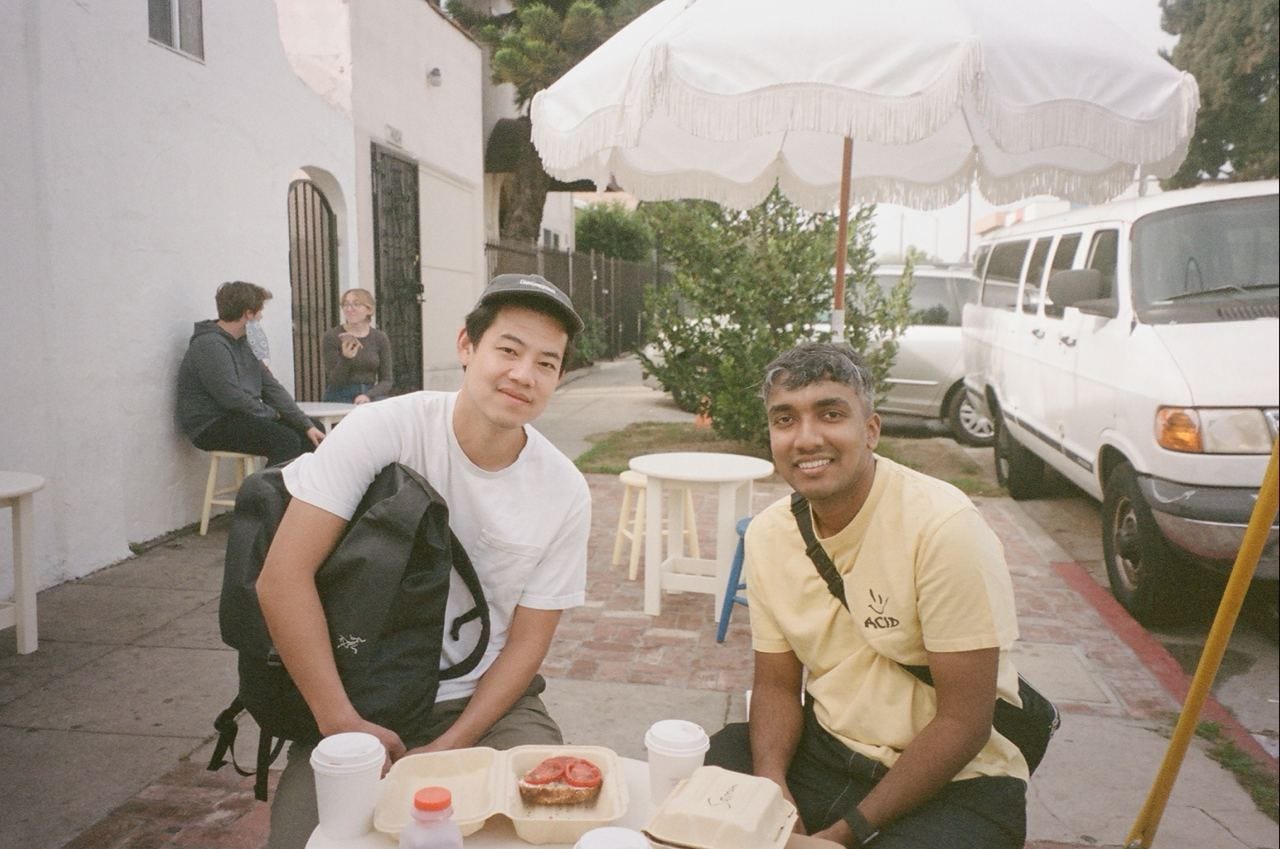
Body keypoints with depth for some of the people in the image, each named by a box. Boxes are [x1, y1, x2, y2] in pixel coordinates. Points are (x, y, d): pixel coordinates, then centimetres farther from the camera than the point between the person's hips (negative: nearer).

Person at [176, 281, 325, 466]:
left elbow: (271, 386, 10)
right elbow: (232, 398, -23)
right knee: (286, 440, -28)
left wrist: (307, 425, 2)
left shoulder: (242, 343, 15)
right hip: (212, 427, -9)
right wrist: (270, 413, -7)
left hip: (241, 418, 10)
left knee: (314, 428, 1)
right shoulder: (209, 346, -15)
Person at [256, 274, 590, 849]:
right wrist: (343, 725, -19)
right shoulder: (383, 430, -16)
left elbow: (526, 643, -2)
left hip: (484, 696, 2)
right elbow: (284, 575, -18)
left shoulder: (565, 492, -8)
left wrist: (446, 750, -13)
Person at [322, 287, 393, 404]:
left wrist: (368, 395, -16)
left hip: (371, 397, 2)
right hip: (340, 398, -2)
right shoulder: (331, 336, -3)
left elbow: (386, 381, 3)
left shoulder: (380, 338, 4)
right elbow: (334, 381, -5)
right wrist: (346, 358, -23)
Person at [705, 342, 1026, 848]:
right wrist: (771, 780, -14)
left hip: (954, 781, -4)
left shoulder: (945, 527, -22)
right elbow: (776, 684, 5)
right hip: (827, 748, 5)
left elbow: (963, 723, -19)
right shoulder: (768, 534, -3)